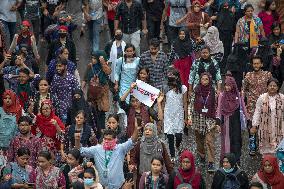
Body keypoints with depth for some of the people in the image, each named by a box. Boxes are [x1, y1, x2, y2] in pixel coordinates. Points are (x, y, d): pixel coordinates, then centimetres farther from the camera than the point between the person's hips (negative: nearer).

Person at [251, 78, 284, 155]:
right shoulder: (262, 98, 0)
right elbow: (257, 112, 1)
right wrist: (254, 126, -2)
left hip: (278, 128, 0)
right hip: (265, 128, 0)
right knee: (266, 149, 2)